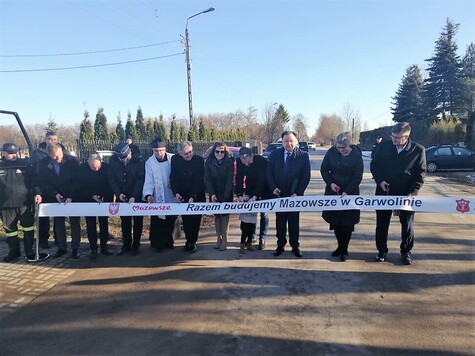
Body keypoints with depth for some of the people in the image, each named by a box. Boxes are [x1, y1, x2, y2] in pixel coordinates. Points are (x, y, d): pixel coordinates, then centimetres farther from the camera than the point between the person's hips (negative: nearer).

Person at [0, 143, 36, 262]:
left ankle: (29, 251, 18)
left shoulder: (25, 164, 0)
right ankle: (14, 251, 27)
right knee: (10, 229, 11)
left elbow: (34, 181, 1)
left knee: (28, 226, 5)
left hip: (24, 202, -2)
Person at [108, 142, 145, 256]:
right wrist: (119, 193, -15)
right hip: (122, 197, 3)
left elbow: (140, 180, -17)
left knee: (138, 222, 6)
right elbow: (111, 179, -3)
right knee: (124, 222, 11)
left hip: (137, 197, -3)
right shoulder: (112, 161, -6)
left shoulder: (138, 161, -16)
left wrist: (134, 197, -25)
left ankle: (136, 246, 19)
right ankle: (126, 245, 22)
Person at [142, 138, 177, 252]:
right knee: (158, 221, 2)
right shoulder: (149, 162, -9)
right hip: (158, 198, -2)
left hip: (172, 196, 2)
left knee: (171, 220, 13)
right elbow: (149, 181, -11)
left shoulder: (173, 159, -6)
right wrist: (148, 195, -25)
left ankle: (168, 240, 32)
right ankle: (158, 243, 18)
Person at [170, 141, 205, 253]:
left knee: (195, 219, 2)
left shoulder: (199, 160, -13)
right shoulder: (175, 160, -5)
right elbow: (173, 178, 0)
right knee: (185, 220, 5)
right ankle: (188, 240, 18)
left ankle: (193, 242, 13)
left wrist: (193, 197, -22)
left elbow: (199, 180, -16)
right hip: (182, 196, 2)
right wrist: (176, 193, -13)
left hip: (197, 196, -2)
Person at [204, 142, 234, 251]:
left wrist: (225, 196, -22)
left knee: (225, 214, -3)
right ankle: (218, 237, 11)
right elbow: (207, 179, -6)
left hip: (226, 193, -2)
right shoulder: (209, 162, -4)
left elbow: (230, 180, -15)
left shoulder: (229, 162, -11)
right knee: (216, 214, 5)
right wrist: (212, 194, -17)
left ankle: (224, 238, 4)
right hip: (214, 194, 2)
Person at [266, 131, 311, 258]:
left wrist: (297, 193, -12)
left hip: (295, 195, -1)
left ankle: (295, 246, 21)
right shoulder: (275, 154, 1)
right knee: (280, 221, 9)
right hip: (279, 194, 2)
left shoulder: (303, 155, -5)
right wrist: (273, 188, -10)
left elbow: (306, 176, -6)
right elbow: (269, 173, 3)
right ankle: (280, 245, 21)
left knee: (294, 222, 9)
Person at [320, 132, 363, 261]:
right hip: (333, 191, 2)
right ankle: (340, 246, 25)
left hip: (350, 193, -2)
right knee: (335, 220, 8)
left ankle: (344, 249, 17)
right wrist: (330, 183, -12)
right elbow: (324, 169, 3)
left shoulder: (356, 155, -12)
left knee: (347, 223, 3)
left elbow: (358, 176, -12)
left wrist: (347, 191, -21)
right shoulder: (331, 152, -7)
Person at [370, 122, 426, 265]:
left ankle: (406, 251, 27)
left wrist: (412, 192, -14)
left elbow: (420, 173, -4)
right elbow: (374, 164, 5)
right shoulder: (384, 146, -3)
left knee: (407, 224, 10)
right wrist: (380, 180, -10)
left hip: (405, 194, -1)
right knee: (382, 223, 9)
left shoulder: (418, 150, -8)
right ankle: (382, 250, 24)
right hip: (384, 192, 1)